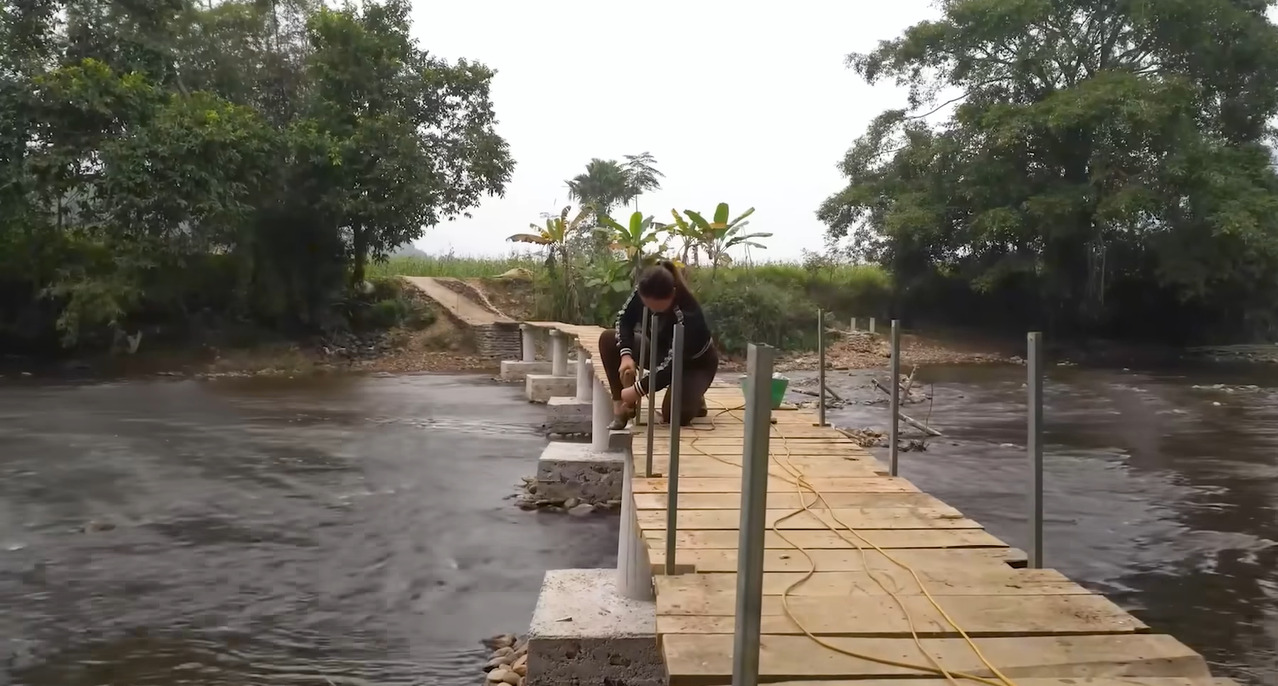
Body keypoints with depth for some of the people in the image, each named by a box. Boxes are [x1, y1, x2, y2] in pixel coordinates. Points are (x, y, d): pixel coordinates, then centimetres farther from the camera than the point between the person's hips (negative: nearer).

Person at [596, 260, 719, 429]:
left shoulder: (687, 314, -39)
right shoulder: (644, 293, -24)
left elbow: (673, 365, -38)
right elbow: (624, 319, -10)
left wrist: (637, 390, -38)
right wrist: (626, 355, -28)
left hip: (695, 362, -6)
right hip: (662, 349, 6)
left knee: (674, 414, -30)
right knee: (608, 339, -15)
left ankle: (693, 399, 7)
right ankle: (621, 407, -14)